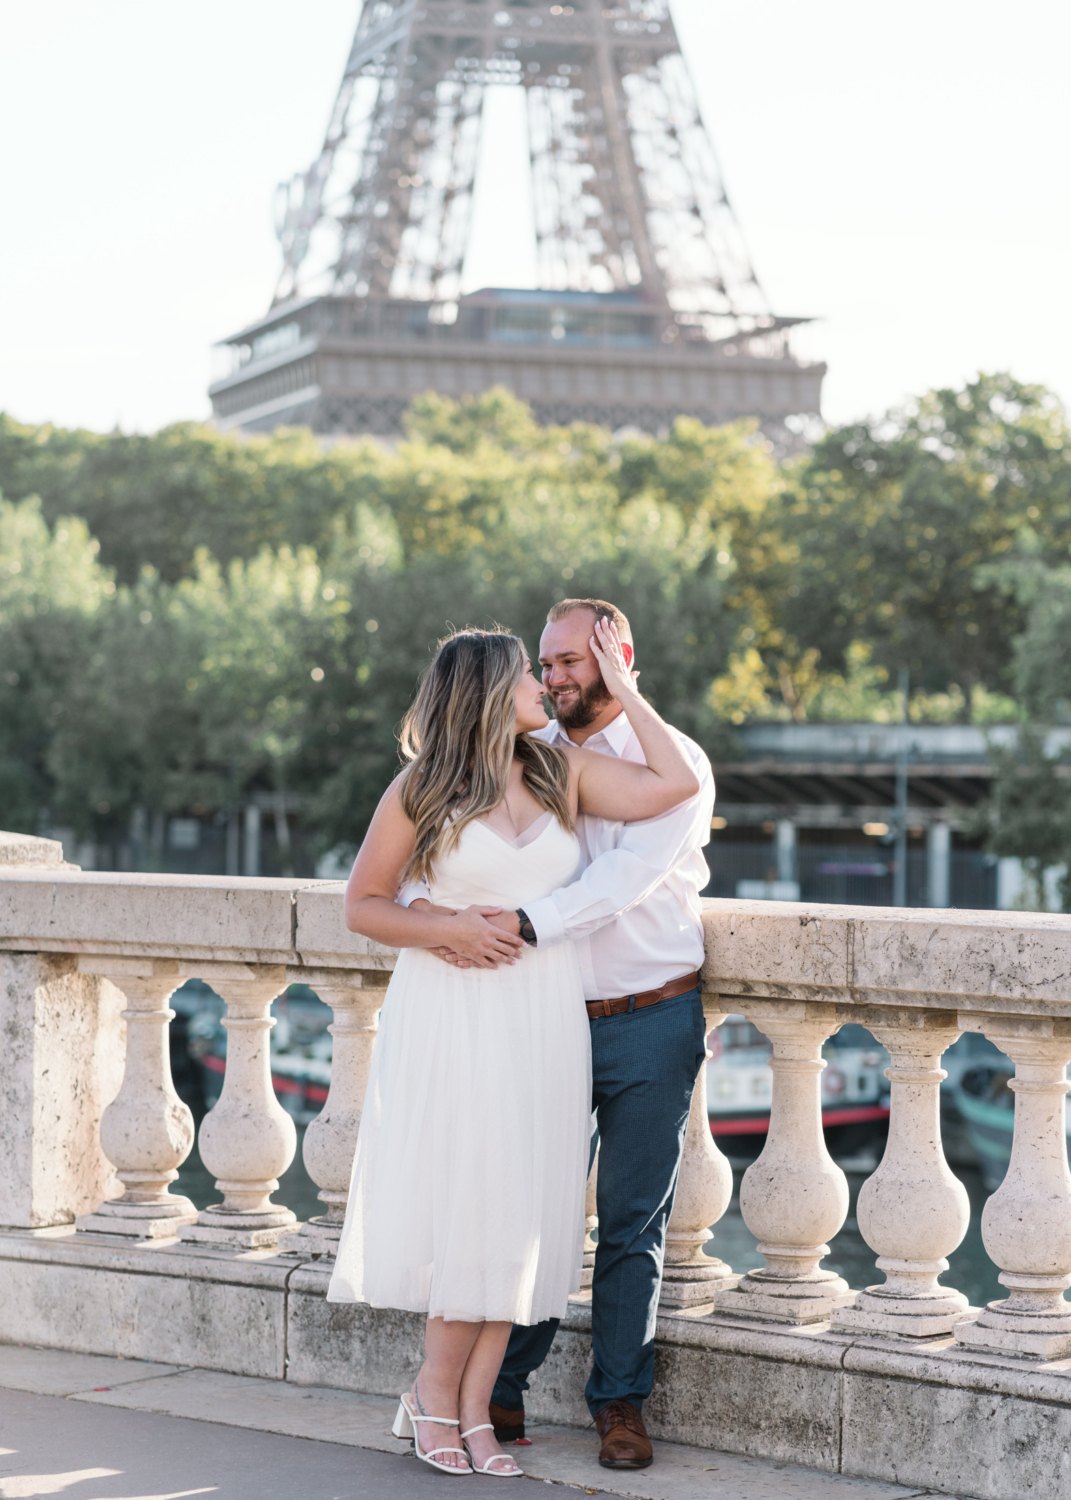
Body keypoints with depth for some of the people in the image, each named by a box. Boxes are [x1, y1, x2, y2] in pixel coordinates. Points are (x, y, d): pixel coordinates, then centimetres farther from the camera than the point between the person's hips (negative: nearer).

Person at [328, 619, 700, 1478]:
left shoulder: (562, 772, 8)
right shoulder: (421, 791, -1)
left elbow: (676, 783, -2)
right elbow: (363, 905, 3)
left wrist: (623, 689, 4)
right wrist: (447, 929, -13)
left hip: (543, 1018, 3)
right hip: (451, 1017, -3)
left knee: (516, 1211, 2)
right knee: (463, 1201, -3)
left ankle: (472, 1410, 8)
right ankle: (436, 1398, 12)